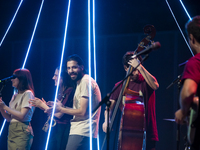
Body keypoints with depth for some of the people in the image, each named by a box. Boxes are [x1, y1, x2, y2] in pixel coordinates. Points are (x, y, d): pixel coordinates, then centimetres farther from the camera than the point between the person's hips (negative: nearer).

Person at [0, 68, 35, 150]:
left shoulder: (28, 94, -6)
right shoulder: (15, 96, 18)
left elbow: (22, 116, -16)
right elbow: (9, 118, 16)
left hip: (22, 131, -8)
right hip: (11, 130, 8)